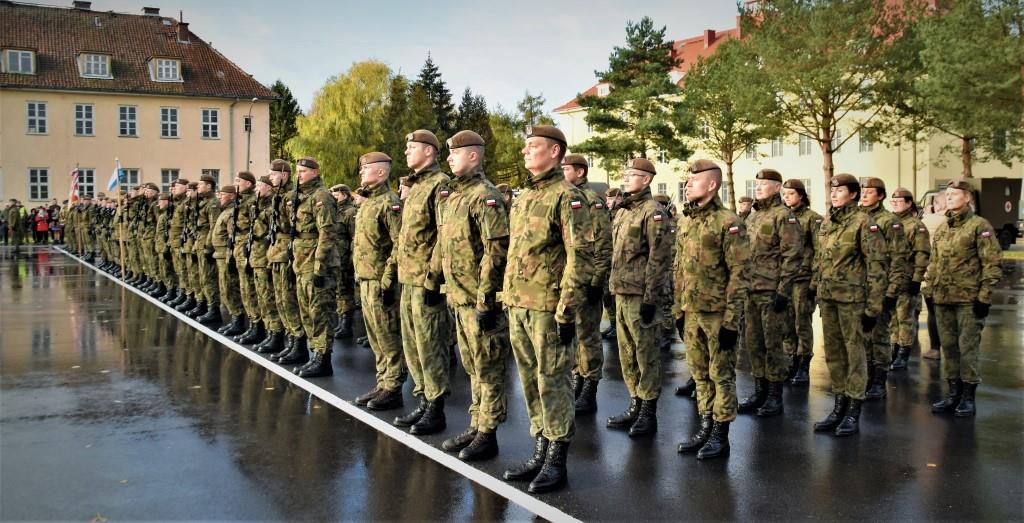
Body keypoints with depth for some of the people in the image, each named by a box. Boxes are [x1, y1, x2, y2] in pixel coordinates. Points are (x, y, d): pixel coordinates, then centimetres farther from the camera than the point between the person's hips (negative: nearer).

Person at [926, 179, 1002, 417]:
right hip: (943, 299, 6)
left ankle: (968, 397, 7)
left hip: (969, 299, -6)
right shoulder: (941, 229, 14)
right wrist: (930, 292, 15)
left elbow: (992, 264, -9)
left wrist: (984, 296, -13)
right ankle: (953, 393, 19)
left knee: (968, 346, -2)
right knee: (948, 346, 10)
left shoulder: (979, 226, -6)